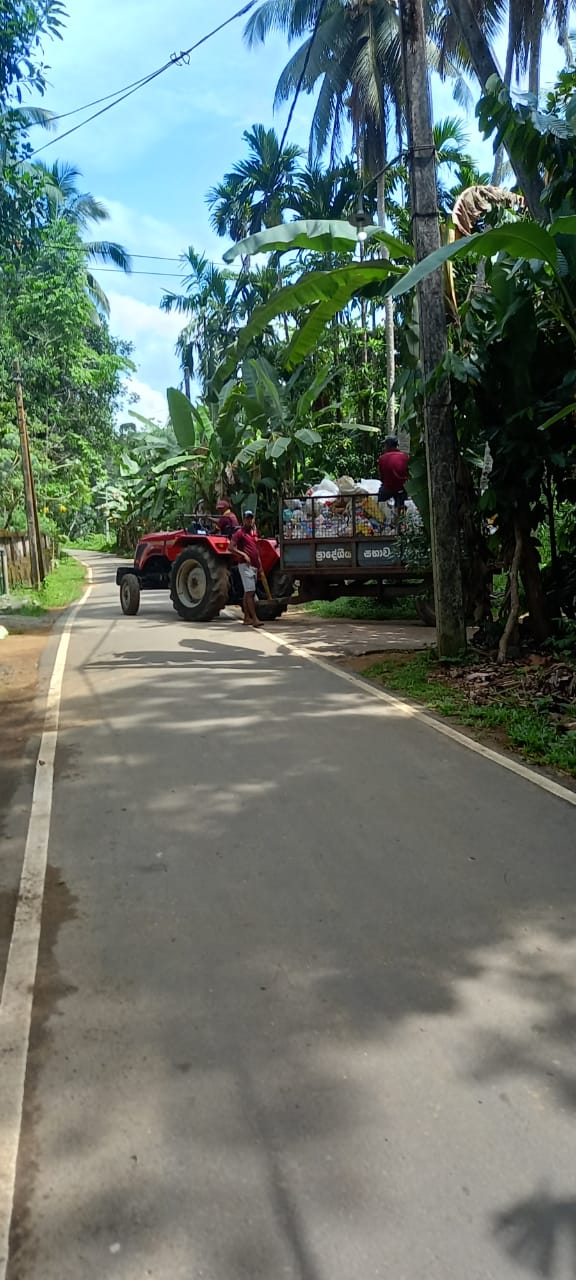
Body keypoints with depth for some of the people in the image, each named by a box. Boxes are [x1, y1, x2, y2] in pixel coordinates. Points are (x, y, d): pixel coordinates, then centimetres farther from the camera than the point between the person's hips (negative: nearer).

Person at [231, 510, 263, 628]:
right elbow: (231, 547, -14)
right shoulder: (240, 532, -5)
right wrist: (243, 554, -23)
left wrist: (260, 564, 20)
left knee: (247, 593, 13)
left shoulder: (255, 532, 17)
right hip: (245, 565, -8)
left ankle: (247, 618, 18)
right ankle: (254, 618, -18)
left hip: (254, 565, 8)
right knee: (250, 592, -14)